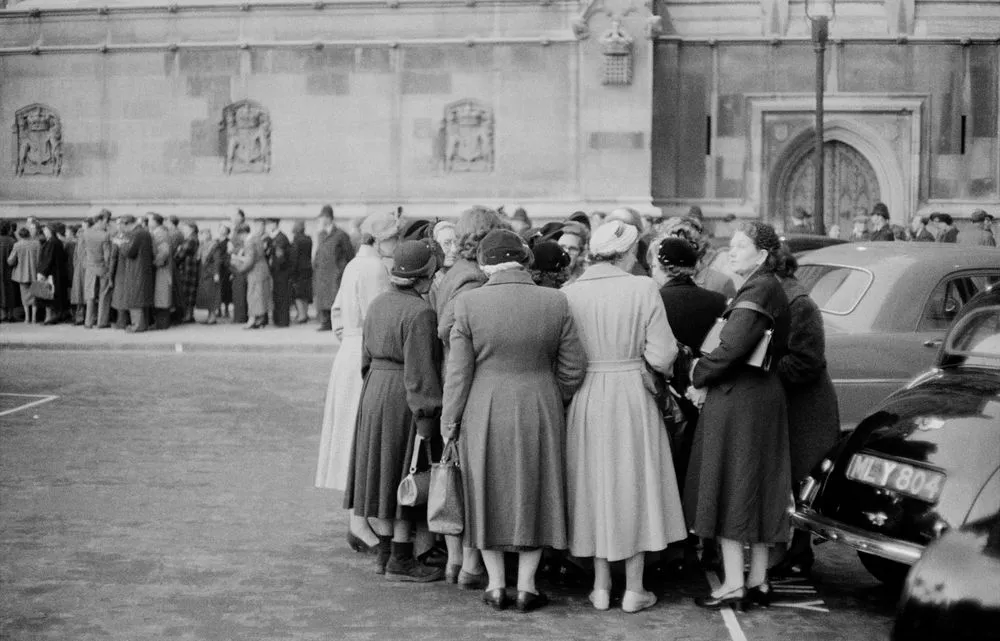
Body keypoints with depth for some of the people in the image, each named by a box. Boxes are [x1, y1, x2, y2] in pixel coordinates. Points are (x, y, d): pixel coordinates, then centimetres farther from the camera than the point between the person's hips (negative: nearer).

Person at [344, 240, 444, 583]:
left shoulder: (377, 304, 8)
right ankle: (400, 560, 7)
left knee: (383, 473, 15)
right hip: (402, 400, -8)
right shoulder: (420, 313, -18)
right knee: (405, 478, 1)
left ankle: (384, 552, 23)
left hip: (373, 391, 8)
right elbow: (419, 371, -20)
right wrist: (427, 419, -17)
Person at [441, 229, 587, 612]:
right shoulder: (555, 302, -6)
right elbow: (573, 368, -1)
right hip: (540, 414, 1)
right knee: (534, 493, 12)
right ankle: (527, 587, 15)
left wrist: (449, 420, 3)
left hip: (484, 415, -1)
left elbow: (458, 372, -8)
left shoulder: (468, 303, -11)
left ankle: (496, 586, 18)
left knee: (489, 494, 13)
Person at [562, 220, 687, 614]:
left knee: (595, 484, 13)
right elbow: (662, 356, -12)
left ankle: (601, 587, 17)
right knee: (635, 484, 9)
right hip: (632, 394, -2)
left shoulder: (570, 293, -5)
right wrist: (652, 365, 10)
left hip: (586, 398, 2)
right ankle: (634, 589, 12)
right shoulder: (643, 289, -11)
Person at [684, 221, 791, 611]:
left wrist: (699, 378, -12)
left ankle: (734, 584, 0)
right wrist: (705, 372, 5)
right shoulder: (771, 290, 14)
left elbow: (733, 347, -27)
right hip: (764, 393, 10)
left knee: (729, 487, -3)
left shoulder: (758, 291, -17)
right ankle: (758, 581, 19)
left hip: (736, 400, -10)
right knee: (757, 488, 13)